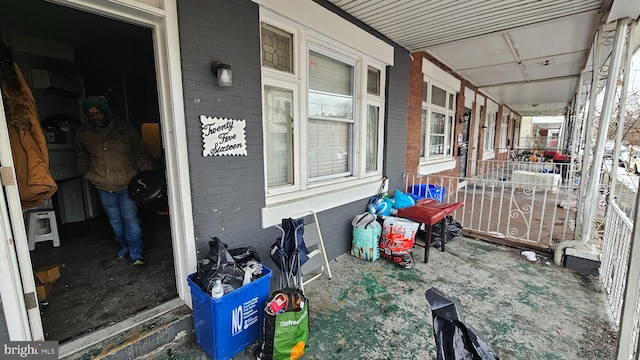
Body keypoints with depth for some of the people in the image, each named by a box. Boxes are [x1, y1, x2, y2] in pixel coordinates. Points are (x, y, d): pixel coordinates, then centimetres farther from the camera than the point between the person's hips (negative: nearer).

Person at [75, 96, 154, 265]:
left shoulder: (125, 130, -6)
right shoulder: (83, 133, 3)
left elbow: (141, 153, -2)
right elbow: (82, 157, 20)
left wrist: (148, 170, -13)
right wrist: (87, 174, 19)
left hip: (127, 185, -4)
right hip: (104, 188, 4)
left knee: (131, 218, -6)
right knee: (115, 221, 14)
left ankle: (136, 254, -1)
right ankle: (124, 247, 32)